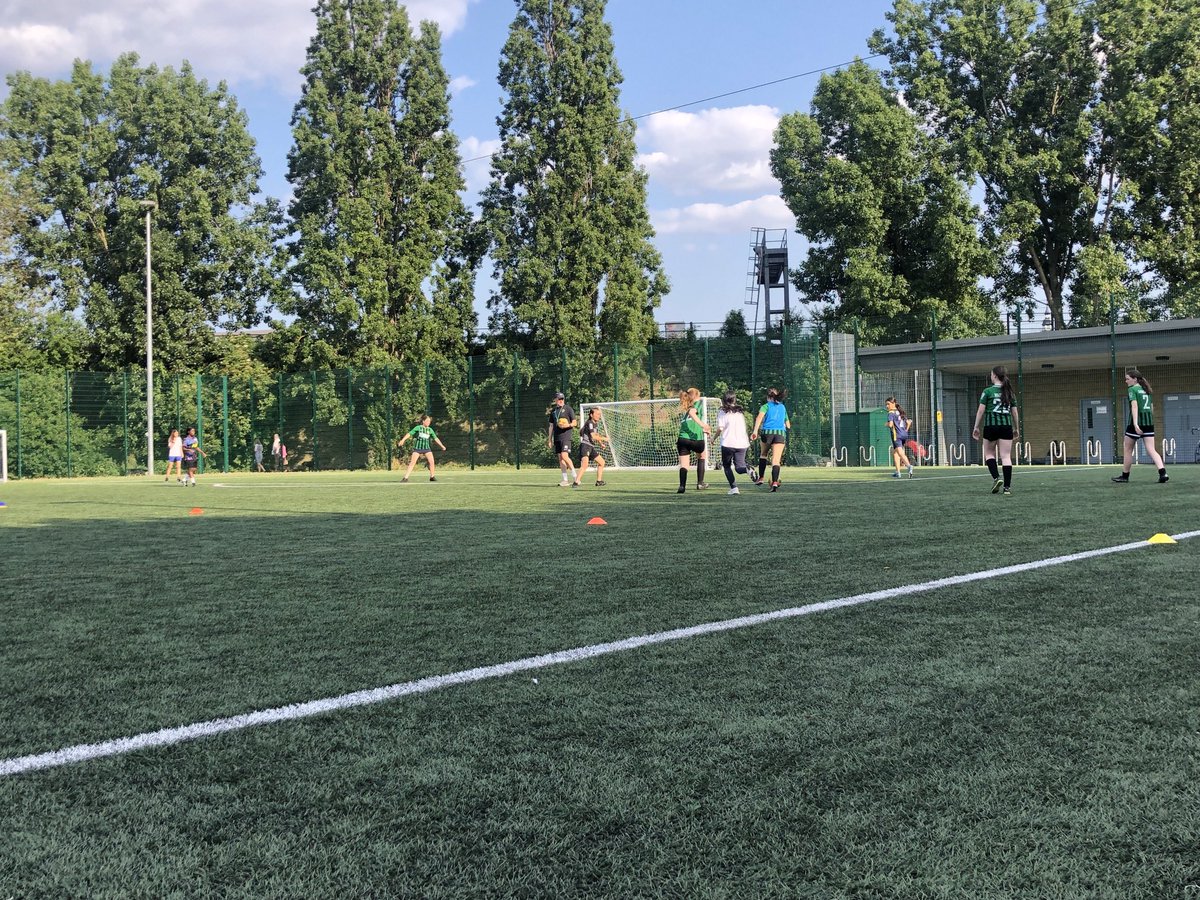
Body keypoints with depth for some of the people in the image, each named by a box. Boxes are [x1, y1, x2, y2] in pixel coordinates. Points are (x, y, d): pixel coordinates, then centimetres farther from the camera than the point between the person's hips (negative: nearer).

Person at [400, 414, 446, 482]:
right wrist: (403, 440, -15)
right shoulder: (418, 428, -2)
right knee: (412, 462, -10)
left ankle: (432, 476, 5)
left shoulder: (430, 430, 9)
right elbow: (409, 434, -5)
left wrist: (442, 446, 12)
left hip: (427, 448, 3)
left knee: (431, 461, -10)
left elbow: (436, 438, 14)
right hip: (417, 448, -3)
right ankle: (405, 477, -10)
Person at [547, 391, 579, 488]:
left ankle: (575, 476, -11)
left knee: (564, 456, -19)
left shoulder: (568, 409, 0)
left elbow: (574, 422, 0)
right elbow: (551, 426, 20)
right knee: (560, 458, 4)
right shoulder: (553, 411, 16)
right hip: (556, 437, 6)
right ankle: (565, 480, 8)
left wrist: (568, 425, -21)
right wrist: (549, 440, 17)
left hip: (565, 436, -6)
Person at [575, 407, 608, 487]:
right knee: (585, 464, -29)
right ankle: (576, 482, -33)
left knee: (602, 462, 18)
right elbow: (593, 436, -22)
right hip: (585, 445, -10)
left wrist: (600, 443, 17)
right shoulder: (589, 423, -13)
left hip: (591, 447, 10)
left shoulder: (596, 423, 15)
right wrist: (604, 439, -9)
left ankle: (599, 481, 28)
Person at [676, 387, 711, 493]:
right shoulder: (698, 403, 7)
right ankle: (700, 483, 19)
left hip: (683, 439, 4)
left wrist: (703, 430, 36)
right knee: (702, 455, 24)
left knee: (683, 464, 2)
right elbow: (692, 412, -14)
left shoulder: (685, 409, 25)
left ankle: (682, 485, -19)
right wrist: (702, 424, -23)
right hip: (696, 439, -4)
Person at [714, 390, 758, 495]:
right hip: (742, 443, 4)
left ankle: (734, 488, 0)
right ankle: (748, 469, -26)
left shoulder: (722, 413, -2)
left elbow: (720, 428, -10)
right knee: (739, 467, 9)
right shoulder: (740, 412, 14)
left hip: (728, 444, -4)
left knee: (727, 466, 14)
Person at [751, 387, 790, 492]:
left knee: (763, 455, 23)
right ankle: (775, 482, -25)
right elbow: (788, 425, 27)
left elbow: (759, 417, -11)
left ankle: (761, 478, 19)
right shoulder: (782, 407, 21)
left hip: (767, 432, -1)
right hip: (781, 433, 1)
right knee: (776, 460, -7)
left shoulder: (766, 406, 9)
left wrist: (755, 431, -20)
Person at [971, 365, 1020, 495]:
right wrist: (1017, 429, 20)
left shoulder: (988, 391, -2)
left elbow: (981, 410, -3)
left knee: (989, 453, 14)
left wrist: (976, 427, 4)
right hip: (1006, 426, 3)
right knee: (1006, 456, 1)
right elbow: (1014, 412, 11)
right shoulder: (1010, 392, 9)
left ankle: (996, 478, -6)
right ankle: (1007, 487, -4)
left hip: (991, 425, -3)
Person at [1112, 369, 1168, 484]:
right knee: (1151, 450, -1)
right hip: (1149, 422, 6)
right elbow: (1151, 408, 18)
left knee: (1128, 450, 9)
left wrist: (1135, 424, -26)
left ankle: (1125, 476, 17)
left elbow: (1134, 406, -18)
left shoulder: (1132, 389, -6)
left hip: (1136, 423, -6)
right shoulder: (1146, 390, 16)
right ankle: (1163, 473, -20)